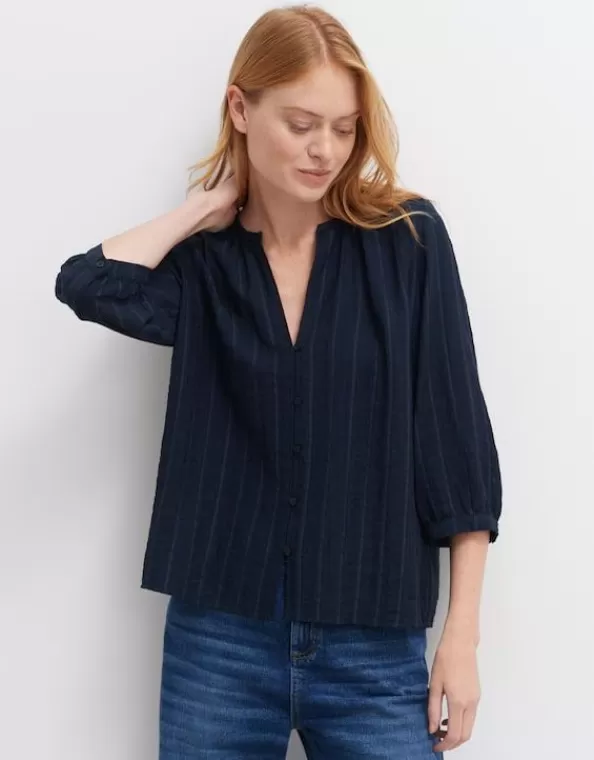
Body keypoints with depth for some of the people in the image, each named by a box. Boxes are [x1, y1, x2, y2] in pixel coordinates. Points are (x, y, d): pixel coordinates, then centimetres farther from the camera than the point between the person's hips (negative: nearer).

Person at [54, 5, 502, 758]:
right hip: (218, 638, 1)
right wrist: (206, 206, -5)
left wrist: (462, 633, -3)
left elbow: (456, 436, -2)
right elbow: (88, 285, -20)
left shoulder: (408, 238, -3)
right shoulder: (202, 260, 1)